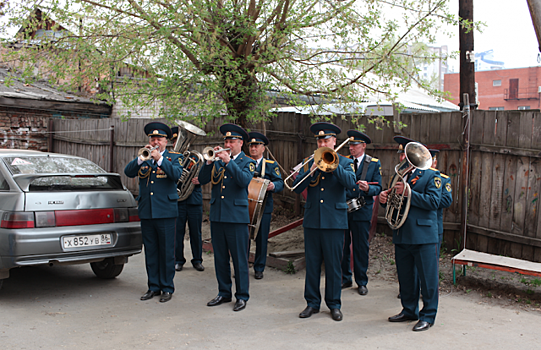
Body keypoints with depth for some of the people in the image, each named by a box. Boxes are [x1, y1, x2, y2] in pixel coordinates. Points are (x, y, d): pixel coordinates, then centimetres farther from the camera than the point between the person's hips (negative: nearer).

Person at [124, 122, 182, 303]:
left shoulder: (173, 158, 5)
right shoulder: (142, 160, 13)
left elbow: (177, 174, -15)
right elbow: (128, 172, -2)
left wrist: (159, 159, -20)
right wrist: (141, 158, -15)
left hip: (165, 213, -4)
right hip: (146, 212, 4)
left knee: (167, 252, 0)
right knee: (150, 252, 9)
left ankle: (167, 288, 9)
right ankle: (153, 287, 19)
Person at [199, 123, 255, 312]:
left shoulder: (248, 162, 1)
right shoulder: (218, 161, 13)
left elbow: (244, 180, -18)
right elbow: (202, 180, 3)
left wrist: (228, 161, -22)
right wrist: (210, 161, -10)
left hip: (237, 216, -5)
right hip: (217, 216, 5)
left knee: (239, 259, -1)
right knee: (220, 258, 12)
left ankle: (242, 296, 9)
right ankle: (224, 293, 23)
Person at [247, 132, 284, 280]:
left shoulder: (271, 165, 8)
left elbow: (280, 183, -1)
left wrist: (273, 186, -23)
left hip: (263, 207, -1)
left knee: (261, 239, 3)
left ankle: (259, 268, 14)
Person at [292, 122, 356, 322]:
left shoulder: (344, 163, 5)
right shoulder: (309, 163, 12)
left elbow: (351, 183, -14)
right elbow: (297, 187, 0)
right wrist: (312, 170, -14)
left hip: (334, 221, -3)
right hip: (312, 220, 3)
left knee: (333, 265, 2)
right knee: (312, 264, 7)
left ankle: (334, 305, 14)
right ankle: (312, 303, 18)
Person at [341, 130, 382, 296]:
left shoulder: (374, 163, 3)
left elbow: (378, 188, -2)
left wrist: (368, 188, -21)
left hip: (362, 211, -2)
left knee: (361, 247, 4)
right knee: (342, 246, 7)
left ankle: (362, 282, 16)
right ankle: (345, 279, 21)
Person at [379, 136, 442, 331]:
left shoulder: (431, 175, -4)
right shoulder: (399, 175, 17)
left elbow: (434, 201, -17)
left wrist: (408, 193, -22)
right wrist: (385, 199, -2)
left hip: (423, 235, -7)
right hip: (402, 235, 7)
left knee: (427, 278, 0)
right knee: (405, 277, 14)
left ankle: (428, 316, 9)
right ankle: (409, 311, 28)